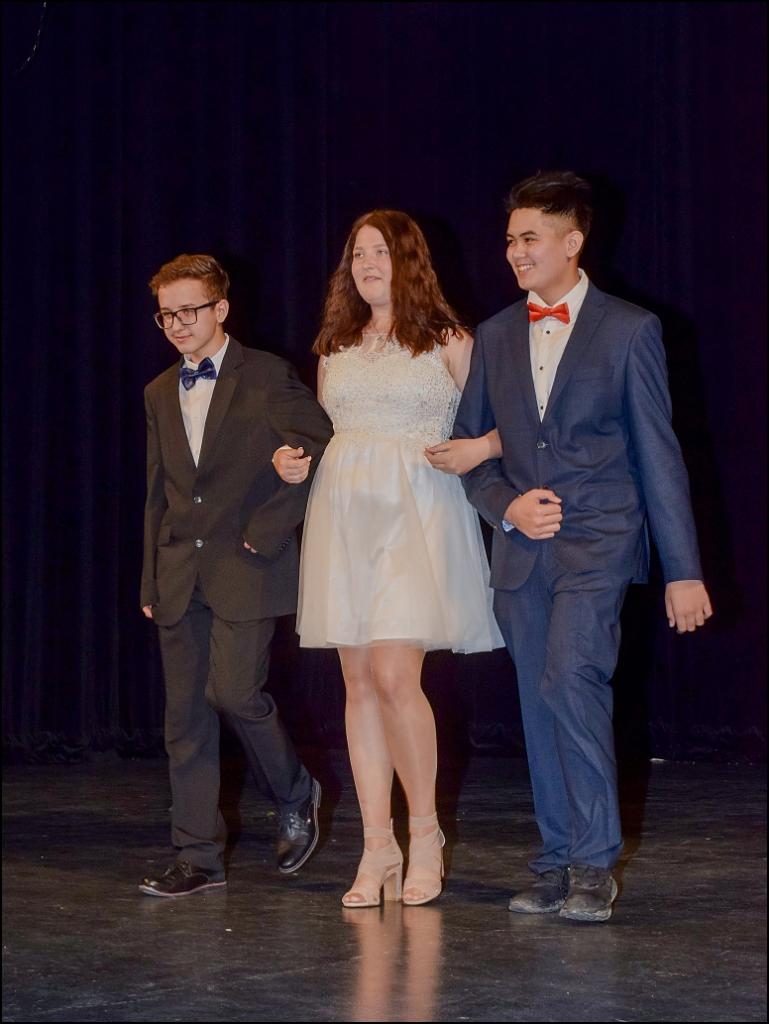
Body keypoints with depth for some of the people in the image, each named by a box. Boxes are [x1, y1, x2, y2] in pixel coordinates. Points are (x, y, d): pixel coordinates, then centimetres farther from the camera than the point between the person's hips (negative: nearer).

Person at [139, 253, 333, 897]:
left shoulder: (268, 378, -3)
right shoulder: (161, 394, 15)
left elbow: (326, 451, -9)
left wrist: (271, 525, -12)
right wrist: (151, 580, 14)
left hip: (245, 570, -6)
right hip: (180, 574, 6)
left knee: (236, 693, -14)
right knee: (185, 717, 4)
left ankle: (295, 794, 15)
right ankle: (199, 857, 10)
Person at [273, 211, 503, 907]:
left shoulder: (446, 341, 4)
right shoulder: (335, 348, 17)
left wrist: (479, 448, -15)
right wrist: (293, 461, 7)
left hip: (417, 516, -5)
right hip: (344, 513, 5)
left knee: (394, 674, -15)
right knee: (359, 684, 3)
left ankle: (425, 831, 3)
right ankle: (378, 850, 8)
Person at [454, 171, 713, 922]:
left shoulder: (629, 330, 0)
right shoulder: (495, 337, 13)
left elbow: (658, 453, 0)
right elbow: (468, 447, 17)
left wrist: (682, 570, -3)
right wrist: (506, 507, -4)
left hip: (598, 541, -5)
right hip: (521, 549, 5)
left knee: (571, 678, -22)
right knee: (540, 705, 7)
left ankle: (594, 862, -12)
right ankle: (557, 864, 17)